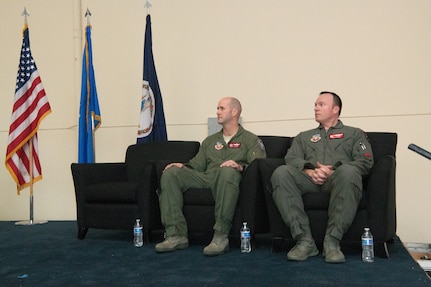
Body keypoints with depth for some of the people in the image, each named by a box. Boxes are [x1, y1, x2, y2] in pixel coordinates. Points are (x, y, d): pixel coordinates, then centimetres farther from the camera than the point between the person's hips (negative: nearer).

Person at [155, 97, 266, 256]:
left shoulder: (250, 139, 14)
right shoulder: (210, 141, 31)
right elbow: (196, 165, 24)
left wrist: (240, 166, -22)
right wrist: (182, 165, 3)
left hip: (227, 178, -5)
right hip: (206, 178, 5)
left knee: (228, 171, -41)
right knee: (170, 173, -18)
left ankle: (221, 237, -39)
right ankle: (176, 235, -25)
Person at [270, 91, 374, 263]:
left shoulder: (354, 134, 25)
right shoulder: (303, 137, 33)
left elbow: (365, 162, 7)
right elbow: (292, 159, 13)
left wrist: (333, 172, -9)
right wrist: (310, 171, -10)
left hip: (337, 179, -2)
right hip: (308, 179, 2)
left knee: (348, 171, -39)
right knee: (281, 173, -30)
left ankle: (332, 241, -34)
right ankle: (304, 240, -32)